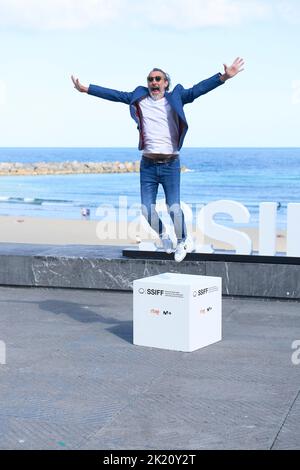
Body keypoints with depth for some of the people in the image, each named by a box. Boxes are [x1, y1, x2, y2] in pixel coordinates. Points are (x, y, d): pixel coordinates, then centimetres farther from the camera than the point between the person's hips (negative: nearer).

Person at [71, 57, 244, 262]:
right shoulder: (139, 98, 8)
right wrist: (86, 89, 5)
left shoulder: (174, 98, 3)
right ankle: (163, 235, 31)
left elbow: (197, 90, -6)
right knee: (147, 210, 2)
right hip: (148, 164, 2)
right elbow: (114, 94, 8)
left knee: (174, 209, -6)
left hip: (171, 164, -2)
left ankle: (182, 241, 21)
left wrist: (224, 76, -17)